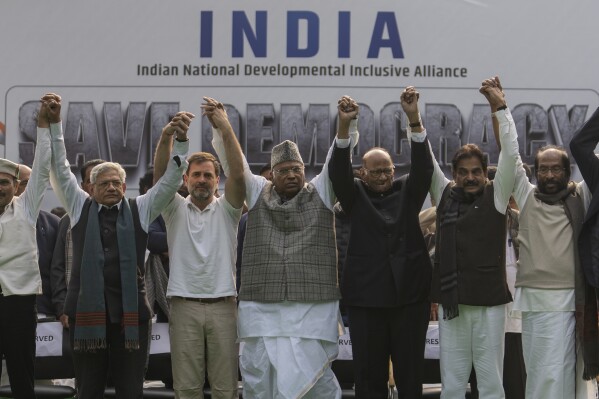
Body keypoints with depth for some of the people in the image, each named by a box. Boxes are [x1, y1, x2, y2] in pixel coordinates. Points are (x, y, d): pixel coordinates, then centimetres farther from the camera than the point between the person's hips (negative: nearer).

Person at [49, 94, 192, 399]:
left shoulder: (140, 210, 11)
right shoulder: (80, 207, 12)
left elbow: (171, 179, 7)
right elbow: (60, 170, 8)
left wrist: (181, 140, -6)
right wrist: (54, 124, 0)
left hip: (131, 310, 0)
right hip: (87, 310, 0)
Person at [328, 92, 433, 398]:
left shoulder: (407, 192, 9)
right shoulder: (355, 196, 7)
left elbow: (423, 167, -6)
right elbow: (338, 172, -8)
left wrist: (414, 119, -19)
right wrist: (344, 127, -23)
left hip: (410, 295, 1)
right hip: (366, 297, 0)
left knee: (410, 373, 6)